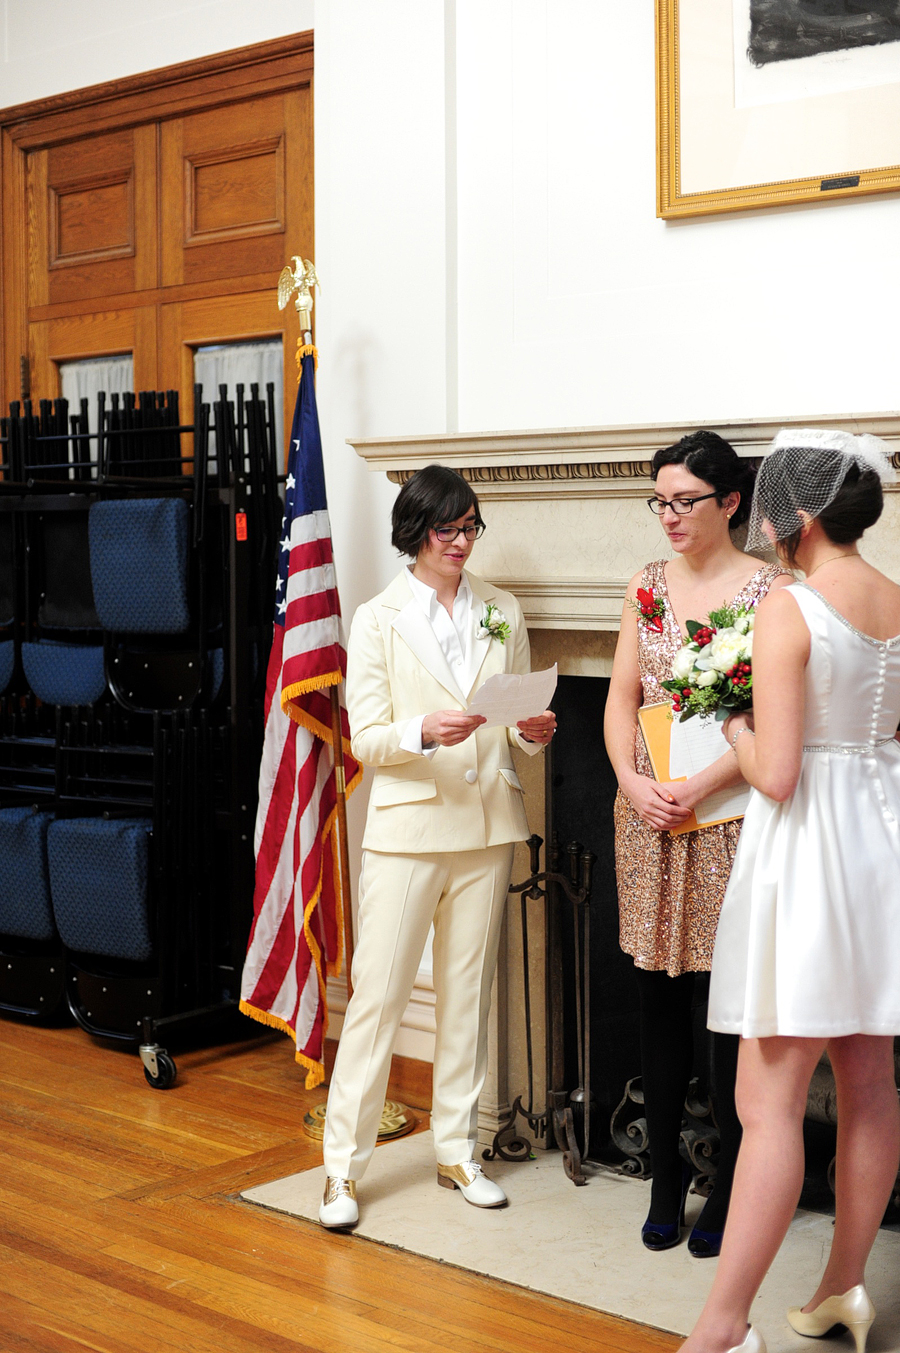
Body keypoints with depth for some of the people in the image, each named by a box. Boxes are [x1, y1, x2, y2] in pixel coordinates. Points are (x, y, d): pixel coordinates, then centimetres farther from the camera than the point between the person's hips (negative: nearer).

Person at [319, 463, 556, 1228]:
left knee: (469, 991, 11)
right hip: (408, 826, -3)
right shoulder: (378, 621, 0)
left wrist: (534, 731, -10)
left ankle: (458, 1150, 22)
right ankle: (344, 1166, 6)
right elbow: (365, 738, -6)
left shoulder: (503, 614, 10)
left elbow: (519, 724, 13)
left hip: (487, 826, 4)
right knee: (379, 993, -3)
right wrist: (424, 731, -24)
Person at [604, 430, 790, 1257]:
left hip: (729, 817, -4)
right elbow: (621, 700, 9)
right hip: (650, 817, 5)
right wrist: (633, 783, -8)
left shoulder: (769, 589, -5)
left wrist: (698, 789, -20)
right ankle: (666, 1181, 22)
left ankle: (730, 1189, 15)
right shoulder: (647, 587, 11)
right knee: (660, 1000, 10)